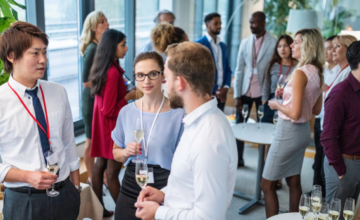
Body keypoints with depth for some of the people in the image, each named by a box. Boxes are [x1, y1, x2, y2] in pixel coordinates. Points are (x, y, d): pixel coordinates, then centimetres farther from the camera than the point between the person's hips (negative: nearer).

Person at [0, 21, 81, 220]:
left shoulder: (59, 92, 0)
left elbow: (69, 143, 6)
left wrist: (76, 189, 9)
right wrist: (27, 177, -19)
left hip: (65, 193, 4)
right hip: (22, 200, -3)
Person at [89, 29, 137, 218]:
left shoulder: (102, 68, 4)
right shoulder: (113, 72, -24)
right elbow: (109, 110, -24)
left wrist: (126, 91, 7)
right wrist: (129, 96, -14)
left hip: (102, 123, 9)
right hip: (111, 124, -9)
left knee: (101, 164, 14)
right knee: (113, 170, 2)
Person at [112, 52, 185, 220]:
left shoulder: (178, 114, -12)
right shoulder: (126, 112, 0)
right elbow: (116, 152, 12)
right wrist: (126, 152, -9)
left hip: (163, 190, -3)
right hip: (130, 191, 4)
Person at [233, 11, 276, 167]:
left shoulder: (273, 43, -6)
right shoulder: (245, 43, 6)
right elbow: (239, 70, 6)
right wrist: (237, 95, 1)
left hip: (262, 91, -4)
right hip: (245, 91, 4)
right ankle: (238, 159, 20)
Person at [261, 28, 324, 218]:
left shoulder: (300, 73, -21)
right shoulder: (317, 73, 5)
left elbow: (295, 113, -25)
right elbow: (316, 110, 13)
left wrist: (277, 104, -8)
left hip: (289, 131, -9)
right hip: (304, 131, 9)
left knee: (267, 184, 3)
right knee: (294, 182, 19)